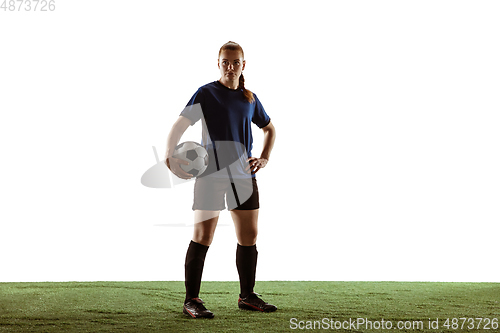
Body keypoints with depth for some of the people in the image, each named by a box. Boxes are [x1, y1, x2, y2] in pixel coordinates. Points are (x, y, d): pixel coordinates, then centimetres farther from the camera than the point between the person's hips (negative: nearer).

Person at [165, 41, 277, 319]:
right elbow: (179, 126, -8)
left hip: (243, 176, 5)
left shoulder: (250, 98, 12)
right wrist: (169, 155, -25)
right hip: (211, 174, -5)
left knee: (249, 237, 8)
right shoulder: (206, 94, -2)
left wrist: (264, 158, 10)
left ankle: (247, 296, 23)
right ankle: (192, 300, -3)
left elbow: (269, 129, 26)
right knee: (202, 236, -9)